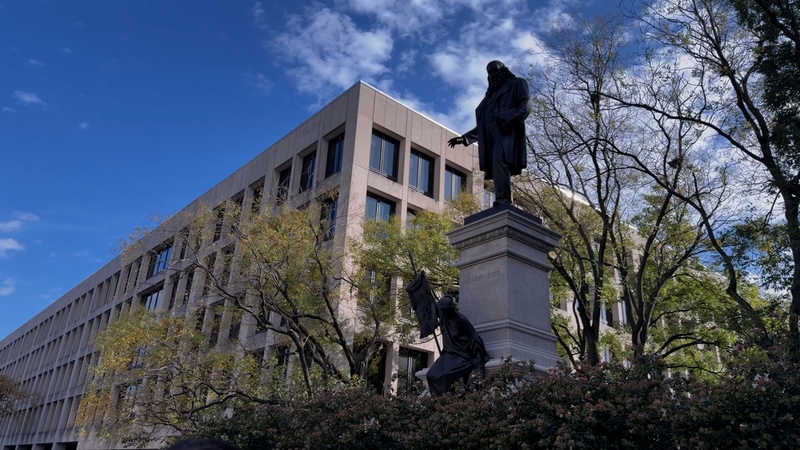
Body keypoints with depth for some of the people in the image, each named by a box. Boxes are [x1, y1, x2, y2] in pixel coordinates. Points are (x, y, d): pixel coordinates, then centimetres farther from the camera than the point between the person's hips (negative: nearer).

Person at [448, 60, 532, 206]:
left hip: (507, 130, -6)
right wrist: (464, 138, 25)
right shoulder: (491, 96, 37)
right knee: (497, 171, -10)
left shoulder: (517, 83, 22)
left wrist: (514, 118, -17)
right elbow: (482, 126, 35)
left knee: (499, 159, -31)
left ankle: (503, 202, -41)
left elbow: (526, 104, 2)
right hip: (491, 135, 6)